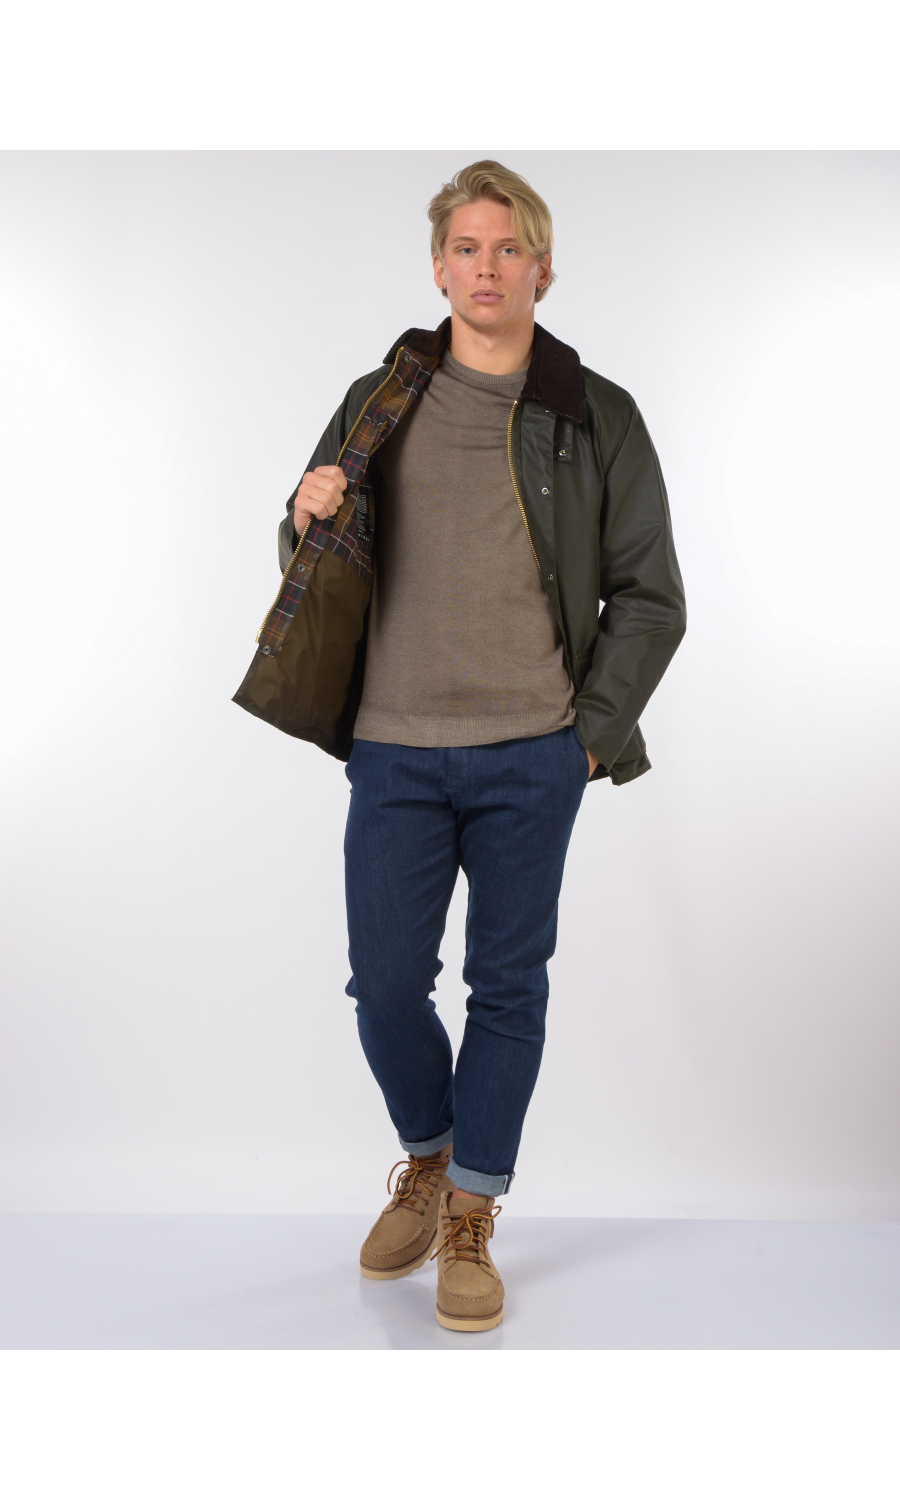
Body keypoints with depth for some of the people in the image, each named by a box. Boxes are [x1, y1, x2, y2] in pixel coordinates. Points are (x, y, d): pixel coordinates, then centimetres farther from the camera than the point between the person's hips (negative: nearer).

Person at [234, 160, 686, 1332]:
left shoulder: (598, 418, 2)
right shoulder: (379, 403, 7)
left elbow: (650, 598, 5)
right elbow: (314, 568, 15)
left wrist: (590, 734, -3)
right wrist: (309, 523, -8)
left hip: (532, 760, -1)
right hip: (395, 752, 2)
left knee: (509, 988, 7)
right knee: (385, 985, 5)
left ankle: (470, 1220, 25)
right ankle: (428, 1159, 35)